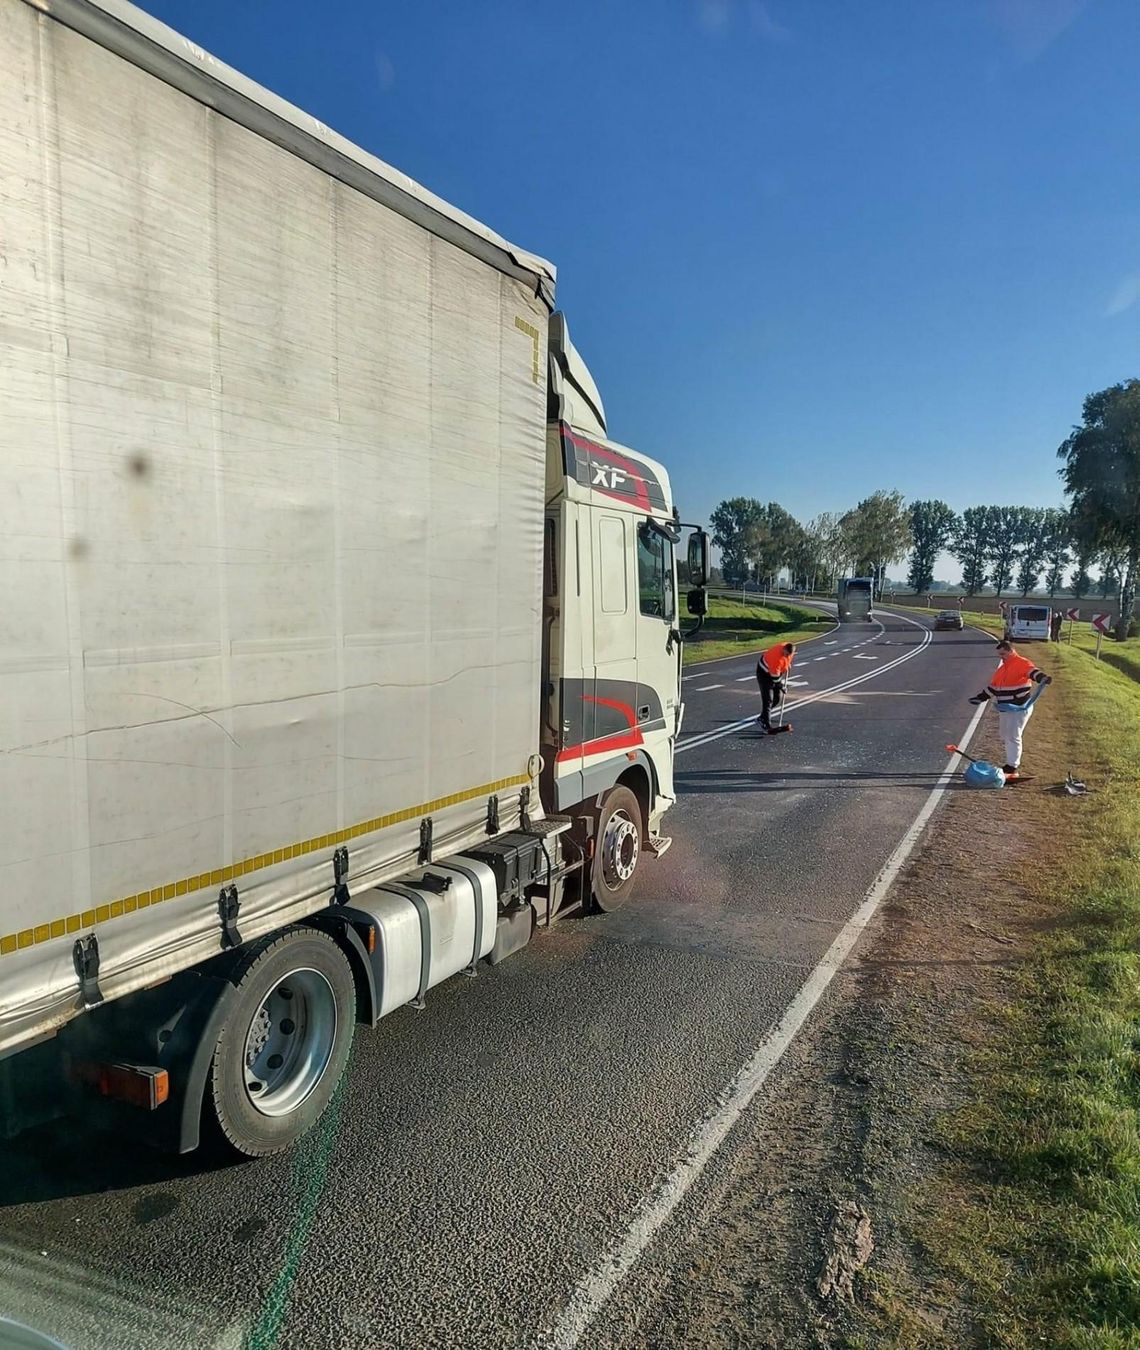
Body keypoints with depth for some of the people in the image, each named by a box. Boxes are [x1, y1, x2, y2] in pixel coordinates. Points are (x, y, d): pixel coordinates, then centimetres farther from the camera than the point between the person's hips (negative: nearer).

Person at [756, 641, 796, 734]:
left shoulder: (790, 648, -17)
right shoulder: (776, 658, -38)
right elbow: (775, 677, -27)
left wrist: (788, 664, 17)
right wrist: (781, 685, -15)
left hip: (778, 671, 8)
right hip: (765, 672, -8)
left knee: (778, 697, 5)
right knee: (768, 699, -13)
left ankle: (763, 717, 21)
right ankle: (767, 726, -13)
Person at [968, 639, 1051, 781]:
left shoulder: (1022, 663, -11)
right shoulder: (1002, 668, 17)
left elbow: (1032, 671, -30)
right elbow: (993, 686, 24)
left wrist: (1042, 678, -51)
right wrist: (981, 698, 24)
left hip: (1019, 709, -9)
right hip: (1005, 709, 9)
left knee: (1013, 737, -8)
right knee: (1006, 736, 13)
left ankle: (1013, 767, -4)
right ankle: (1012, 763, 23)